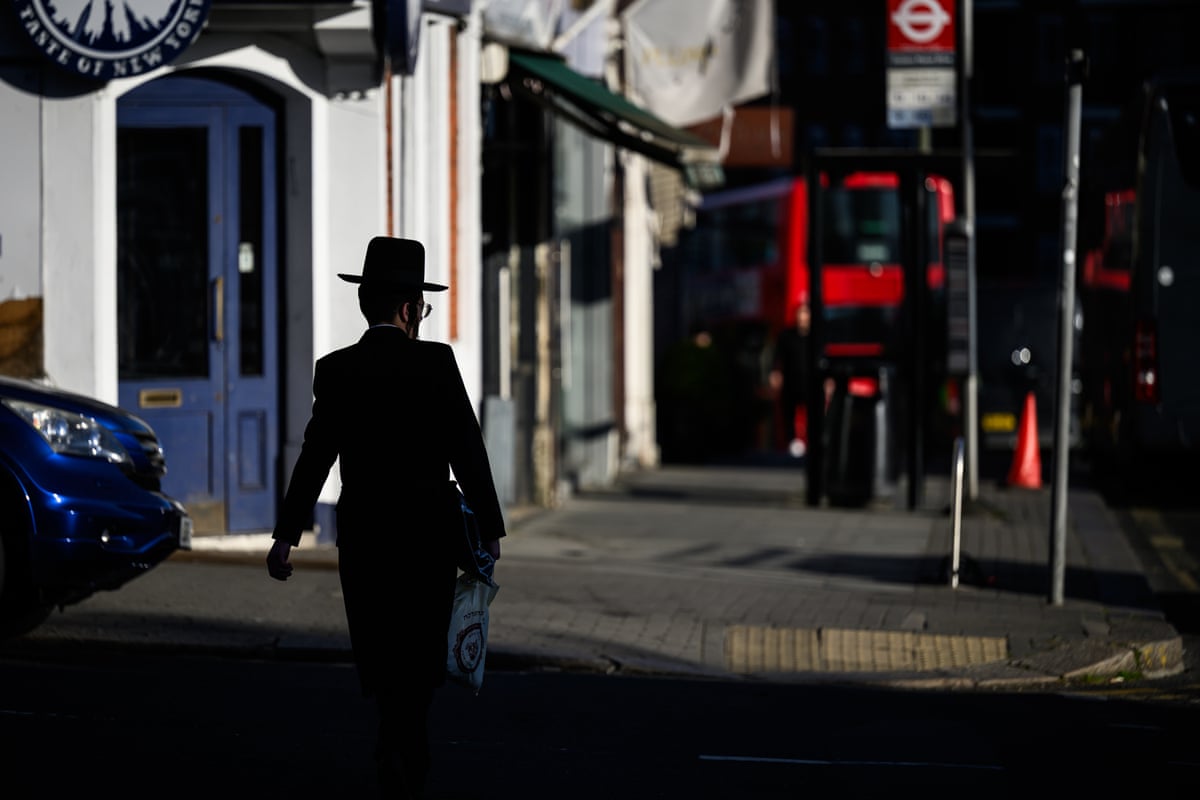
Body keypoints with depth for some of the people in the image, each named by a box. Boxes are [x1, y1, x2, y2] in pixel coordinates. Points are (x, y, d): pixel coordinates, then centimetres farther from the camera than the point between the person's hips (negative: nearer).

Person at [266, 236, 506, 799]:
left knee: (381, 654, 12)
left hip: (363, 531, 2)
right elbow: (468, 452, -7)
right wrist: (490, 528, 1)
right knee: (419, 657, 7)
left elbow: (316, 456, -5)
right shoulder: (435, 363, -7)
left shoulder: (335, 371, -2)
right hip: (430, 531, -2)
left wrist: (286, 535, 0)